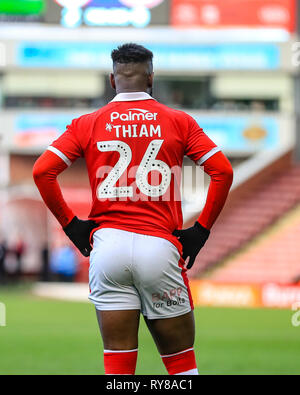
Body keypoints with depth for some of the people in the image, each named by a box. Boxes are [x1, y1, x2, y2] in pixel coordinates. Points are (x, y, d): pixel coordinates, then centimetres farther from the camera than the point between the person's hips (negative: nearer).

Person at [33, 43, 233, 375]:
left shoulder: (88, 124, 9)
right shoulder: (178, 122, 7)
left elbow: (42, 171, 0)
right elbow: (222, 171, 0)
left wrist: (71, 225, 8)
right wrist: (200, 231, 6)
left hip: (107, 246, 1)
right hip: (160, 246, -1)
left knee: (118, 363, 3)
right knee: (181, 361, 9)